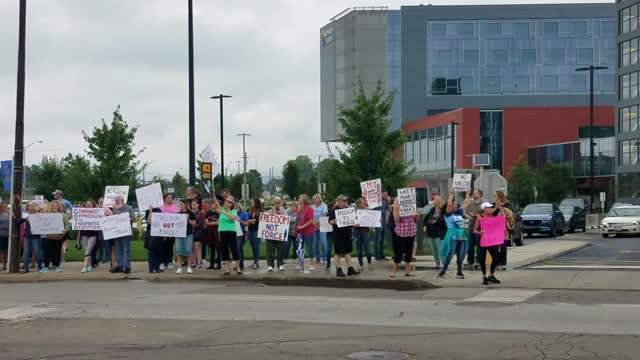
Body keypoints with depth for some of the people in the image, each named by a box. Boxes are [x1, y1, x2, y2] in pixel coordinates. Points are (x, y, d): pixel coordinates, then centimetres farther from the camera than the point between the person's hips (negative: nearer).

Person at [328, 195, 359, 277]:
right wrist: (335, 221, -29)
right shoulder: (334, 210, -6)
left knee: (348, 251, 10)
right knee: (339, 252, 0)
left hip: (347, 233, 7)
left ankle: (350, 269, 14)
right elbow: (330, 221, -9)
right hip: (338, 234, -6)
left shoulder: (347, 209, 13)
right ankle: (339, 270, 6)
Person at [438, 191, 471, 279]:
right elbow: (449, 204, -20)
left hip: (461, 235, 6)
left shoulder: (459, 212, 13)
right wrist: (451, 195, -14)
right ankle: (443, 271, -1)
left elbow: (466, 204, 15)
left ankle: (459, 272, 13)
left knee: (461, 255, 6)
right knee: (450, 255, -8)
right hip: (452, 235, -6)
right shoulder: (448, 214, -3)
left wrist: (467, 194, 13)